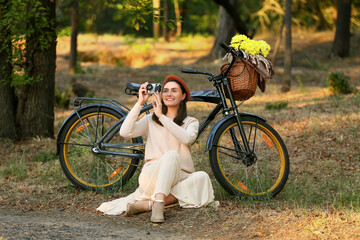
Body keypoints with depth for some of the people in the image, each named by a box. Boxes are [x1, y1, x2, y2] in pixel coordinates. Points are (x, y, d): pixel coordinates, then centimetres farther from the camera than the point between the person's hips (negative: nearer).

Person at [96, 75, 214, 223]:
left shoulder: (190, 122, 12)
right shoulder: (151, 120, 14)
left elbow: (187, 138, -14)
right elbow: (125, 132, -5)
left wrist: (161, 116, -14)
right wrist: (140, 103, -4)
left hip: (179, 178, 2)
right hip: (152, 176, -2)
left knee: (202, 177, -33)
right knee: (172, 154, -33)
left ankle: (149, 203, -39)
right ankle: (158, 204, -50)